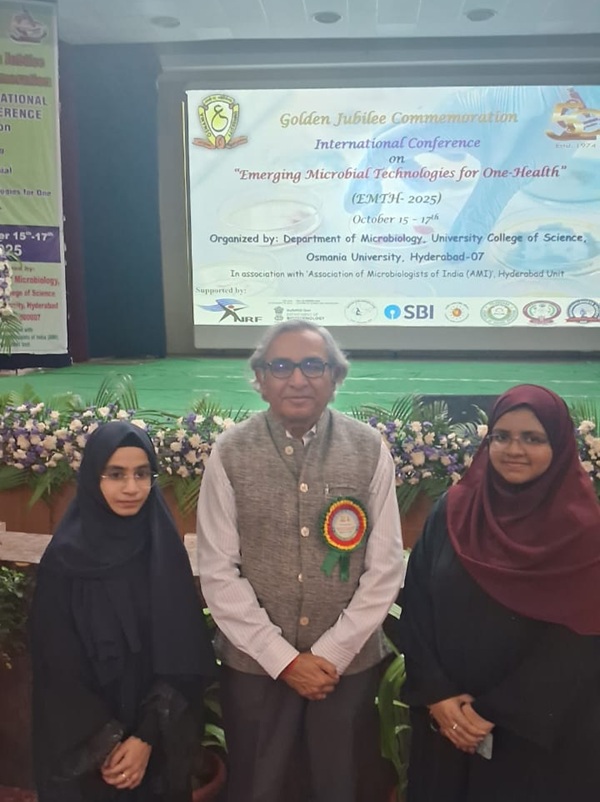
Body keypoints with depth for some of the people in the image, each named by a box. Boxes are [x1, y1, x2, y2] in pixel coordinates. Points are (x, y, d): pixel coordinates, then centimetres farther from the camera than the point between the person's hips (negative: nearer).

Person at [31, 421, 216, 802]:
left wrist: (146, 737, -13)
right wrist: (107, 742, -11)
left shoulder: (166, 551, -6)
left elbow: (182, 656, -6)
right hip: (81, 748, -2)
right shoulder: (64, 558, -12)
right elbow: (57, 667, -9)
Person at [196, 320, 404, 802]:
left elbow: (385, 569, -4)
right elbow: (219, 573, -7)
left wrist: (331, 653, -8)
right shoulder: (230, 453, -7)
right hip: (255, 664, 0)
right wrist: (284, 658, -9)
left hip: (350, 664, 1)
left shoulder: (370, 450, -6)